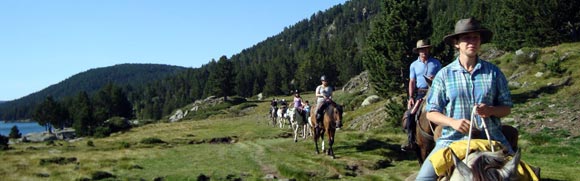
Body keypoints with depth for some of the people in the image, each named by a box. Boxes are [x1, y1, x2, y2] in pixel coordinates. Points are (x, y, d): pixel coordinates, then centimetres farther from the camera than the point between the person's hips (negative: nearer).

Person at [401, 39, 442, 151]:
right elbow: (412, 82, 7)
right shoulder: (414, 65, 10)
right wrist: (411, 97, -3)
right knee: (410, 114, -12)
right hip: (419, 93, 1)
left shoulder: (436, 63, 6)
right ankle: (411, 142, -8)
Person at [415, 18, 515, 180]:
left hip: (490, 138, 2)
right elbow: (431, 112, 3)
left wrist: (491, 110, -13)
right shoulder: (444, 74, 1)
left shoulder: (493, 72, 5)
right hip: (453, 138, -1)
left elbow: (507, 107, 9)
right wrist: (453, 122, -16)